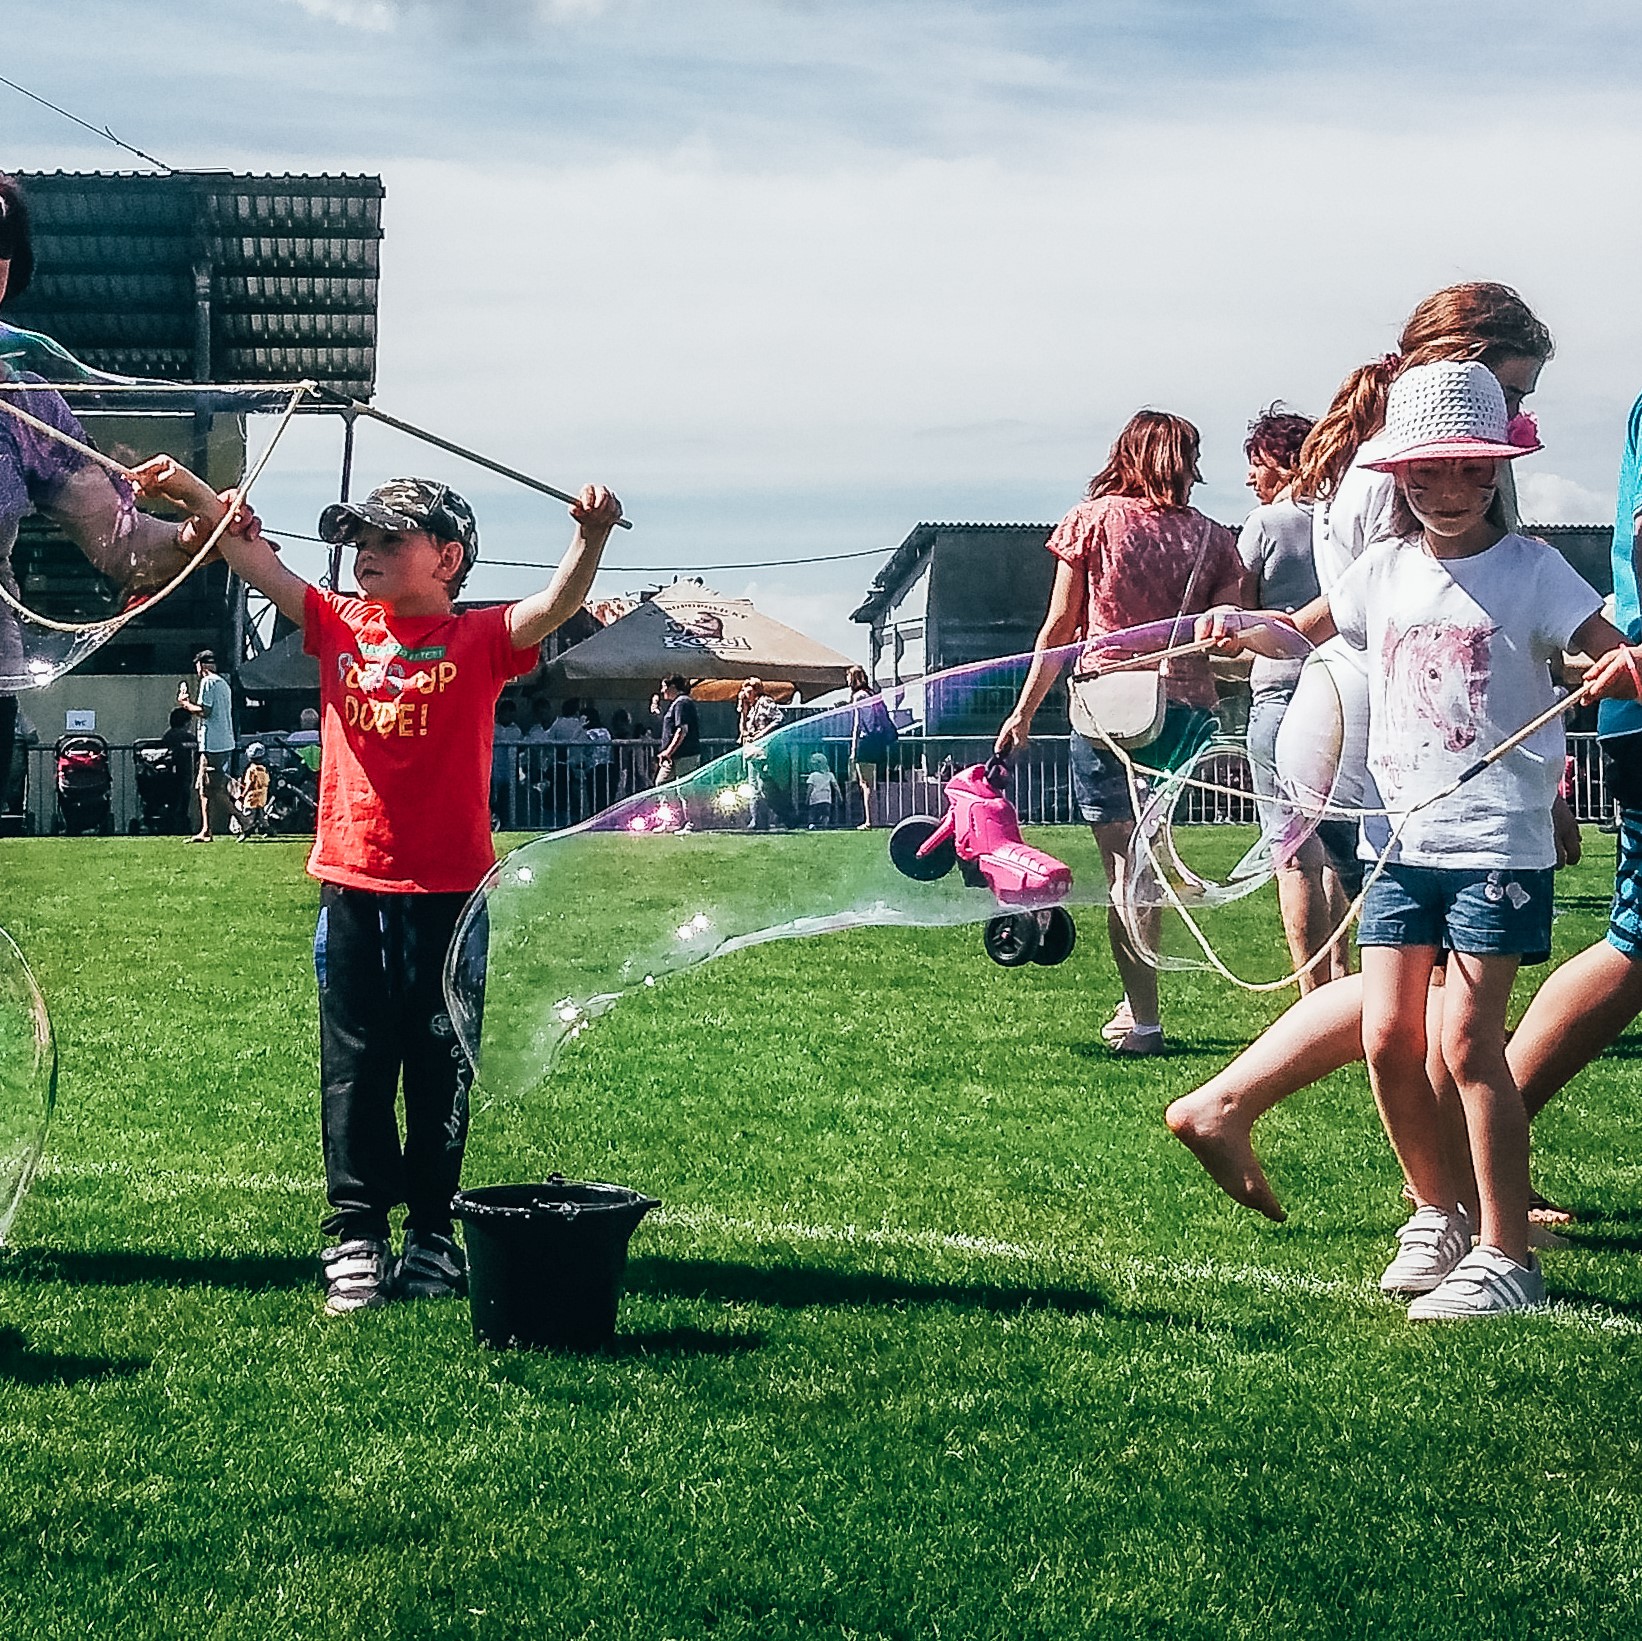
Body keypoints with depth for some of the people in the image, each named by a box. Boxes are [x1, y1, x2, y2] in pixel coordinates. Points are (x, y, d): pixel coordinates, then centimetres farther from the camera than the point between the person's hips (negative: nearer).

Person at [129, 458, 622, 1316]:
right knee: (354, 1067, 6)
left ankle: (432, 1236, 18)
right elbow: (257, 560, 2)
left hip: (447, 890, -3)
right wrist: (192, 492, -9)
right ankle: (357, 1237, 12)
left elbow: (554, 606, -20)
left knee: (440, 1068, 7)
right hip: (351, 884, 3)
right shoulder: (341, 627, 7)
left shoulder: (480, 639, -4)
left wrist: (590, 538, -37)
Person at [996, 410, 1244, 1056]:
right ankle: (1137, 1002, 25)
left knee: (1122, 862, 1)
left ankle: (1143, 1020, -1)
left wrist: (1024, 711, 8)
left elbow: (1060, 625, 2)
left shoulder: (1092, 519, 0)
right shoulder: (1210, 536, 4)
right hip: (1183, 705, 3)